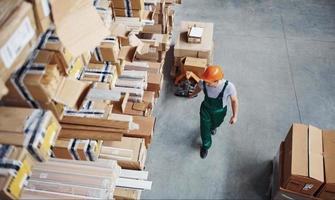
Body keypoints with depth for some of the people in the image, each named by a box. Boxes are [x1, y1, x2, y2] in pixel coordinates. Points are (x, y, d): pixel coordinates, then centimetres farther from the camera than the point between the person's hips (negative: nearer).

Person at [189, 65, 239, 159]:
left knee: (215, 124, 32)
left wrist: (235, 115, -10)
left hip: (219, 111, 0)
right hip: (206, 109, 0)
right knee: (204, 129, 14)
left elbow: (234, 100, -20)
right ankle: (205, 146, 47)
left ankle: (213, 127, 71)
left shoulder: (229, 87, -41)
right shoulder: (203, 83, -33)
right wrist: (193, 94, 15)